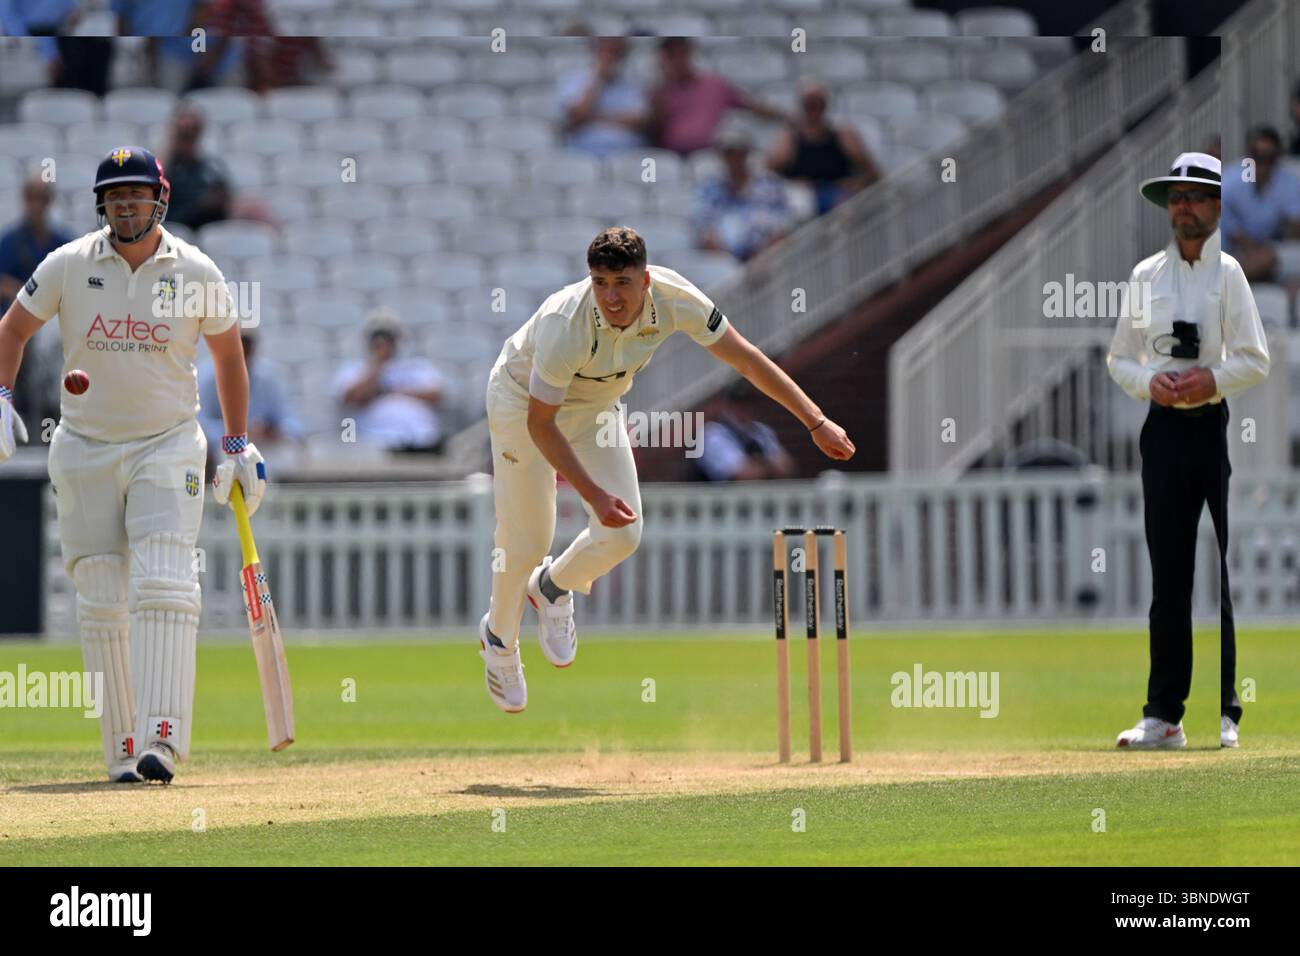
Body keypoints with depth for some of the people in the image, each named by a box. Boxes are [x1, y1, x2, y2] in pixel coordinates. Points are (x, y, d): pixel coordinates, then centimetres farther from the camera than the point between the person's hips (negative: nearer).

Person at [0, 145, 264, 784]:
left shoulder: (196, 273, -2)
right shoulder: (68, 265, -2)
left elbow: (228, 353, 11)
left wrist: (238, 445, 10)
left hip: (168, 448, -2)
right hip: (83, 450, 2)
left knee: (164, 586, -18)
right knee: (101, 604, 2)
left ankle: (161, 740, -26)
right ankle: (122, 749, 8)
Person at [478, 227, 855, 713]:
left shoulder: (673, 299, -27)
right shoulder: (565, 325, -40)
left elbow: (746, 359, -17)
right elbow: (540, 423, -29)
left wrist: (816, 422, -20)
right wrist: (593, 494, -35)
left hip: (595, 408, 4)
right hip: (522, 403, -4)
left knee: (622, 535, -8)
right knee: (526, 542, -2)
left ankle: (553, 587, 26)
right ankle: (499, 636, 30)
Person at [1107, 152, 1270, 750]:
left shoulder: (1231, 274, 2)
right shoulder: (1145, 276, 11)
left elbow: (1256, 360, -2)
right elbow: (1118, 358, 14)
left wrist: (1214, 378, -19)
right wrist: (1149, 381, -6)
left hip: (1224, 426, -3)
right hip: (1166, 429, 3)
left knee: (1232, 572, -5)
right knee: (1168, 573, 3)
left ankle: (1229, 712, -1)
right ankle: (1163, 716, 5)